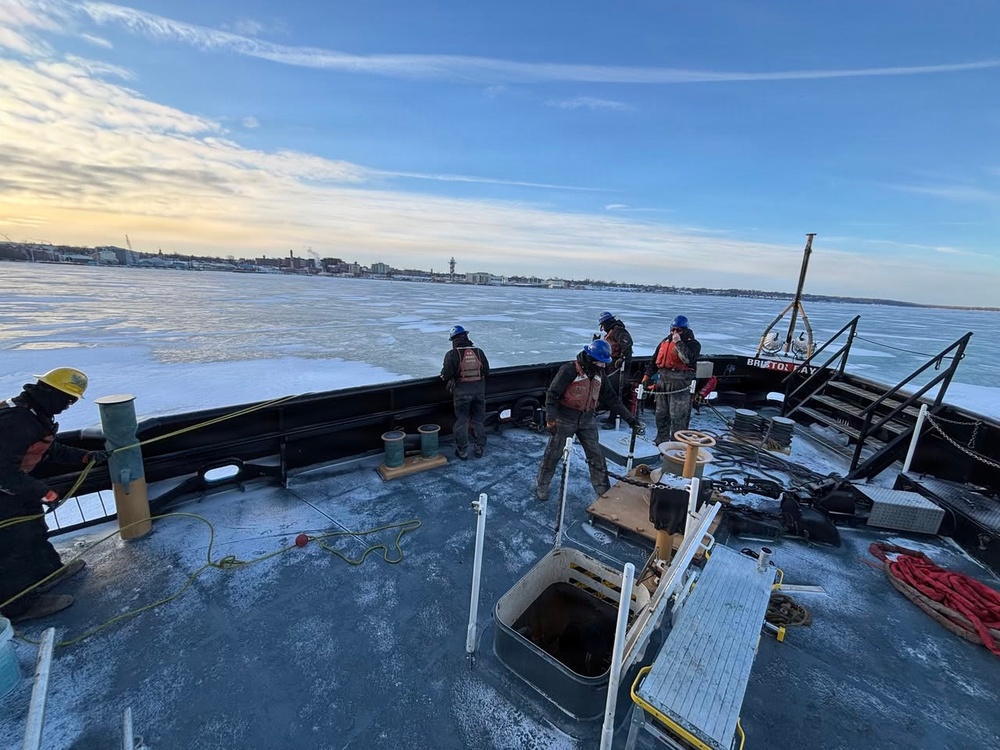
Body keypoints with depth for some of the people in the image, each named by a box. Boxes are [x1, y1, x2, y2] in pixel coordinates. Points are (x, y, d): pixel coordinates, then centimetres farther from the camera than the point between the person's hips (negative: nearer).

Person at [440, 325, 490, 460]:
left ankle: (462, 451, 17)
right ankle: (479, 449, 25)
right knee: (478, 421, 16)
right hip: (479, 390, 3)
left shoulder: (452, 354, -12)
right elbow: (487, 371, 3)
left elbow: (446, 374, -15)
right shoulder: (479, 351, 0)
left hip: (462, 392, -3)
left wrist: (448, 382, 7)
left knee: (461, 422, 9)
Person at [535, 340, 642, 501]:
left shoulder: (599, 374, 4)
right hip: (565, 420, -5)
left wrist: (630, 419, 8)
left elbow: (611, 398, 9)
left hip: (587, 421, 5)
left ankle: (604, 491, 22)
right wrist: (550, 419, -22)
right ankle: (541, 486, 25)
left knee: (597, 457, 7)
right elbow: (552, 394, -16)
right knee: (552, 455, 6)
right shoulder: (570, 370, -18)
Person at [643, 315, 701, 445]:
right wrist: (647, 375, 11)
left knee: (678, 417, -5)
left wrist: (679, 342, -21)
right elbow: (654, 360, 18)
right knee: (661, 414, 15)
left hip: (680, 386, -6)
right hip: (663, 383, 7)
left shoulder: (692, 344, -5)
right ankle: (661, 440, 29)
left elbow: (688, 359, -25)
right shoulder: (665, 342, 12)